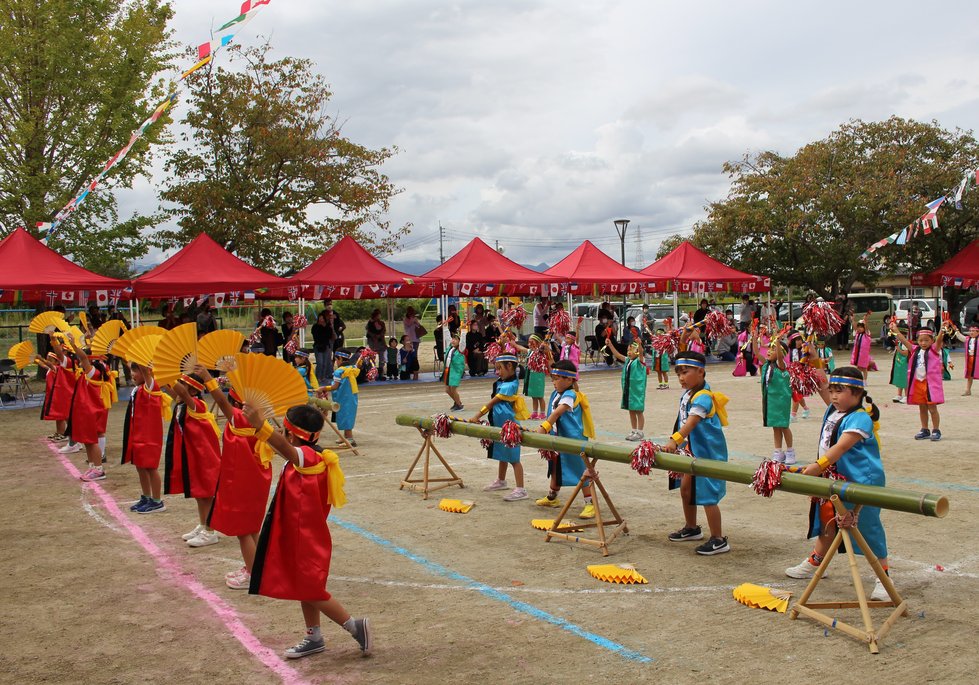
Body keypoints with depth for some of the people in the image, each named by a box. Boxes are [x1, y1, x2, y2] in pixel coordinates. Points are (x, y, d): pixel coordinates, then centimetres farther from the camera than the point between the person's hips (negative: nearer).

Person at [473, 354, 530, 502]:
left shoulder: (509, 386, -22)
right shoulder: (501, 382, 5)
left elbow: (492, 402, -19)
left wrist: (477, 416, -16)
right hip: (500, 425, 10)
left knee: (513, 458, -7)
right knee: (502, 455, 24)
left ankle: (520, 489, -4)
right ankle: (501, 481, 40)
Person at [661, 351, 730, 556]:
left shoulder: (702, 397, -23)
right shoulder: (687, 394, 7)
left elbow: (690, 423, -37)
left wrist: (674, 441, -47)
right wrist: (677, 443, 11)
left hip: (708, 452, -10)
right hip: (693, 451, 10)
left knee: (707, 495, -4)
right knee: (686, 488, 19)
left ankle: (718, 540, 7)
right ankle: (691, 528, 38)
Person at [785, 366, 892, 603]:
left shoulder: (860, 419, -20)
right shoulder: (833, 411, 6)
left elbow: (840, 447, -31)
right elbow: (824, 391, 26)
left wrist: (816, 467, -40)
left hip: (862, 481, -9)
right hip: (836, 480, 9)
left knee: (869, 528, -1)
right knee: (828, 523, 21)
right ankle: (814, 564, 36)